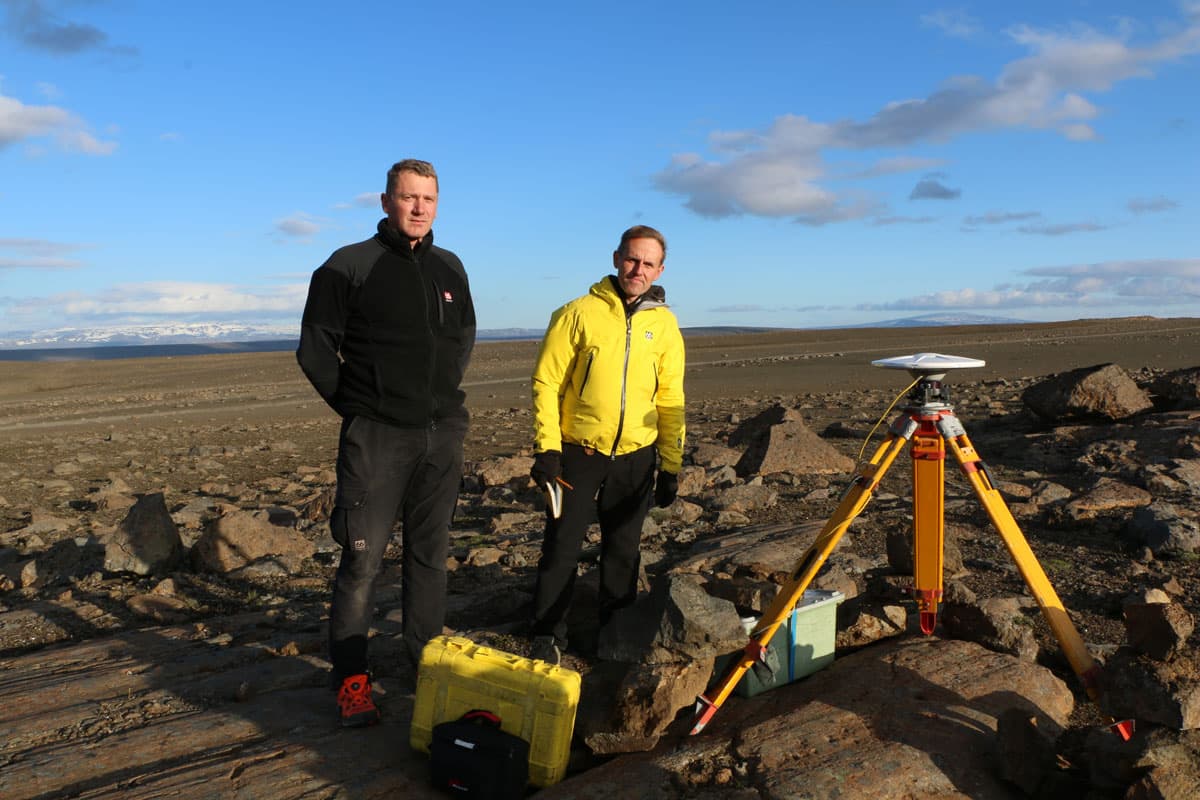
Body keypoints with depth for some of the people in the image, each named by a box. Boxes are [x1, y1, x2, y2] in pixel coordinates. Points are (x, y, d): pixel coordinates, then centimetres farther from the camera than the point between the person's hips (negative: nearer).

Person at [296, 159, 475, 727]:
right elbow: (315, 349, -2)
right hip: (377, 438, -4)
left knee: (430, 551, 12)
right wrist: (357, 408, -1)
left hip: (443, 434, 5)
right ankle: (351, 678, 11)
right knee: (363, 557, -1)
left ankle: (426, 656, 26)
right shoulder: (349, 266, -4)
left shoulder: (450, 268, 10)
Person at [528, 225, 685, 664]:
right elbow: (546, 381, -6)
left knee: (623, 550, 13)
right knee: (562, 548, 2)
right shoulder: (579, 313, -6)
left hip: (636, 457, 3)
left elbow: (670, 399, 7)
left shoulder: (664, 324, 4)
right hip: (578, 452, -3)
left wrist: (672, 465, 5)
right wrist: (546, 449, -12)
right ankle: (547, 638, 16)